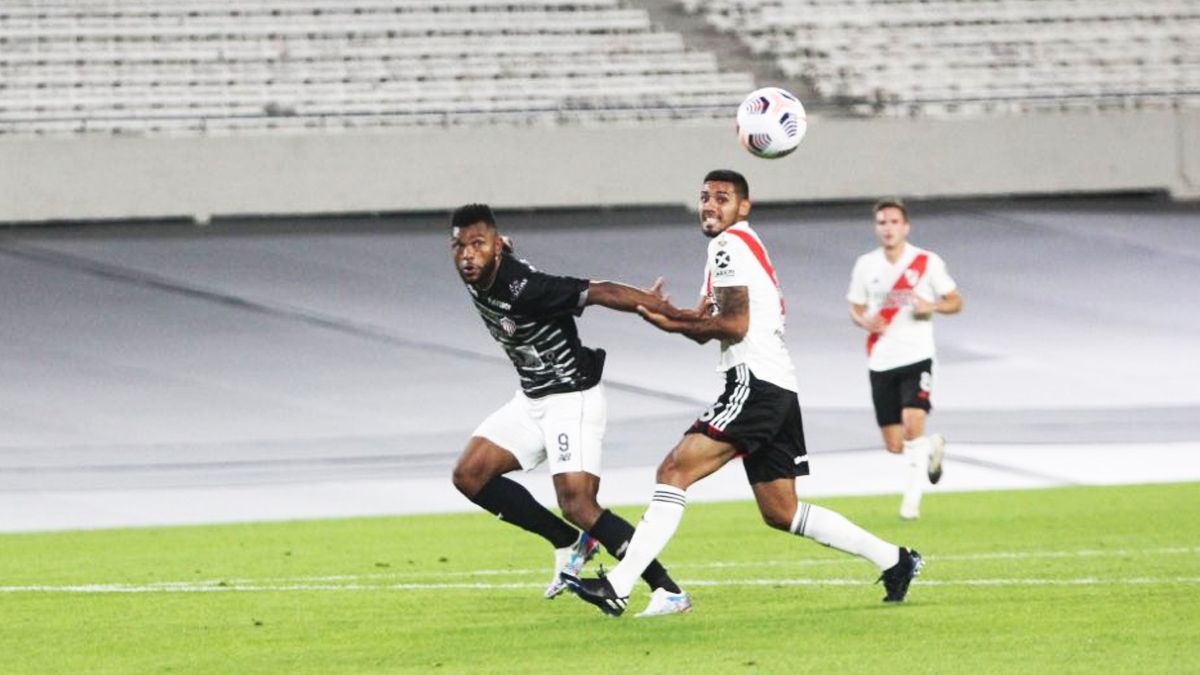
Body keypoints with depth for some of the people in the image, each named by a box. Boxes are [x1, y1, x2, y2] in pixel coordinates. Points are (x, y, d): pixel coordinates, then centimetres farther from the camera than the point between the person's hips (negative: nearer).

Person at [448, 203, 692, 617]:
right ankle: (568, 544, 12)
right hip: (532, 399, 9)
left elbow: (598, 292, -30)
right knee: (469, 475, 2)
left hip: (572, 398, -9)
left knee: (577, 505, -18)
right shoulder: (478, 282, -2)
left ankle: (668, 592, -13)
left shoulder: (522, 288, -28)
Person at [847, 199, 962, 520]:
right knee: (894, 445, 4)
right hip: (880, 361, 3)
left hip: (916, 357, -3)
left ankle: (911, 500, -13)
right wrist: (865, 321, -7)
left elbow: (955, 301, 5)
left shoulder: (927, 262, -2)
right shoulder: (866, 265, 6)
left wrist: (932, 306, -16)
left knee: (913, 425, -22)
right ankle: (933, 447, 38)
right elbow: (856, 308, 16)